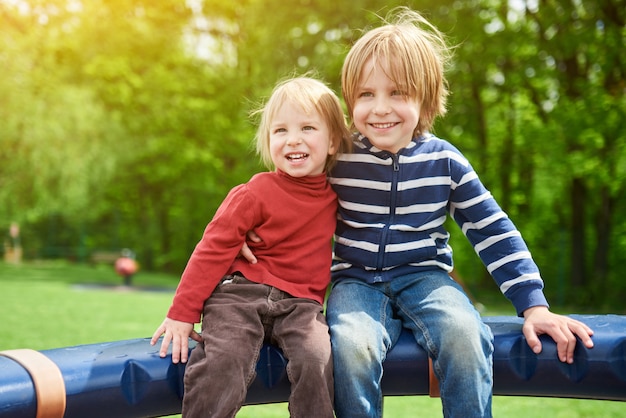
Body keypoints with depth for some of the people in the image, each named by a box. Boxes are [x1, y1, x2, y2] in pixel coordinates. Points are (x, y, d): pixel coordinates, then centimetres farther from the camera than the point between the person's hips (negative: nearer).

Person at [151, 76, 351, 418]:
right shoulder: (256, 194, -5)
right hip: (240, 295, -3)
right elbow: (213, 249, -4)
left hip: (299, 304, 3)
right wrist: (182, 313, -6)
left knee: (317, 360, -27)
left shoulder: (335, 195, 9)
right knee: (222, 363, -29)